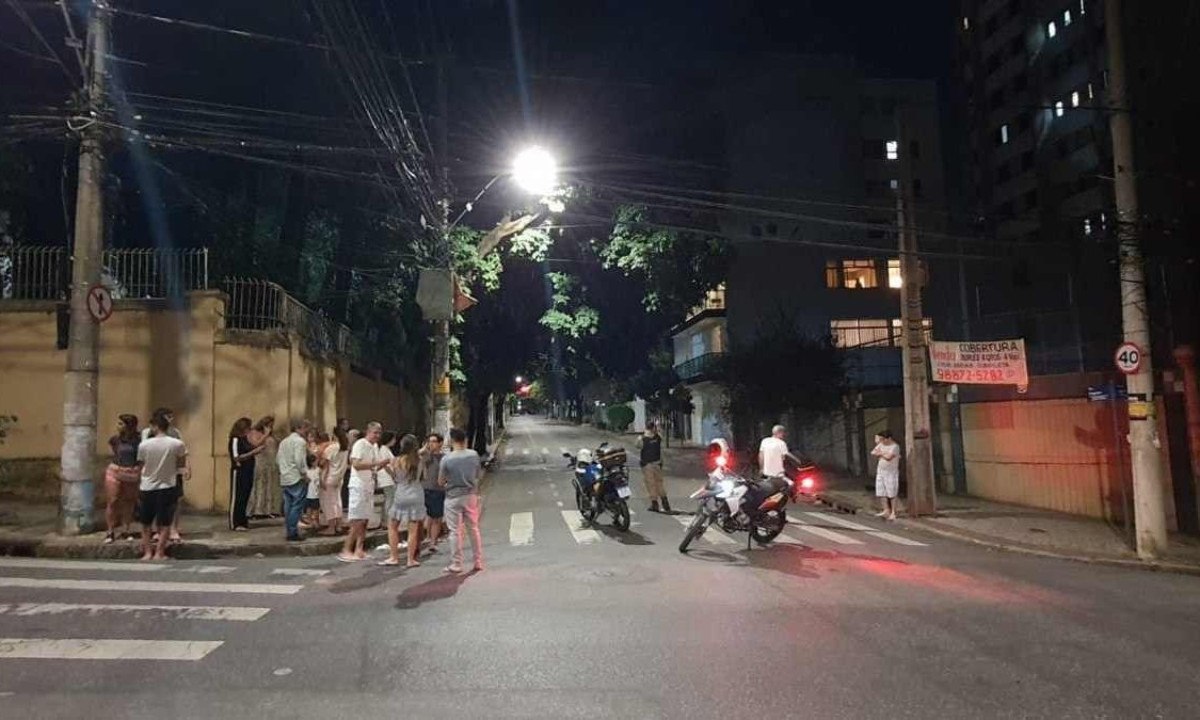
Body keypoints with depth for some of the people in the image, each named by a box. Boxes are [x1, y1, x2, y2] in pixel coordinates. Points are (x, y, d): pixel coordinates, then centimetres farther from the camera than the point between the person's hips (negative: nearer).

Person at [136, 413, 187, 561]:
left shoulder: (143, 445, -7)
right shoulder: (177, 444, -10)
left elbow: (141, 465, 3)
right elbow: (182, 465, 2)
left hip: (147, 488, 1)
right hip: (166, 488, -1)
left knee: (146, 524, 17)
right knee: (164, 524, 7)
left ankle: (147, 552, 16)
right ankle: (159, 553, 7)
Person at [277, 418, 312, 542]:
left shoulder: (284, 441, 16)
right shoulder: (300, 441, -11)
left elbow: (278, 460, 16)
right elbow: (299, 460, -19)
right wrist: (304, 474, -10)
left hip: (285, 479, 8)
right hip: (297, 478, -8)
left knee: (288, 506, 10)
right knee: (297, 506, -4)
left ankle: (289, 532, 13)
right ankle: (293, 533, -5)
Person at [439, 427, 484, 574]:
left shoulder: (446, 459, -14)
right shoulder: (474, 455, -4)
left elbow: (440, 482, -5)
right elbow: (479, 475, 8)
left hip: (453, 497, -3)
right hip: (471, 495, 3)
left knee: (455, 531, 5)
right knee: (474, 529, 13)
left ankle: (456, 564, 10)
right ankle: (479, 562, 19)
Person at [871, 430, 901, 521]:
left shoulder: (895, 446, -14)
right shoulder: (881, 444, 8)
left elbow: (888, 457, -25)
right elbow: (873, 452, 1)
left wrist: (881, 453, -6)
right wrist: (884, 453, -11)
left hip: (891, 472, -7)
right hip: (880, 471, 7)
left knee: (891, 494, -2)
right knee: (881, 492, 6)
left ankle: (893, 513, 7)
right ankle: (886, 510, 17)